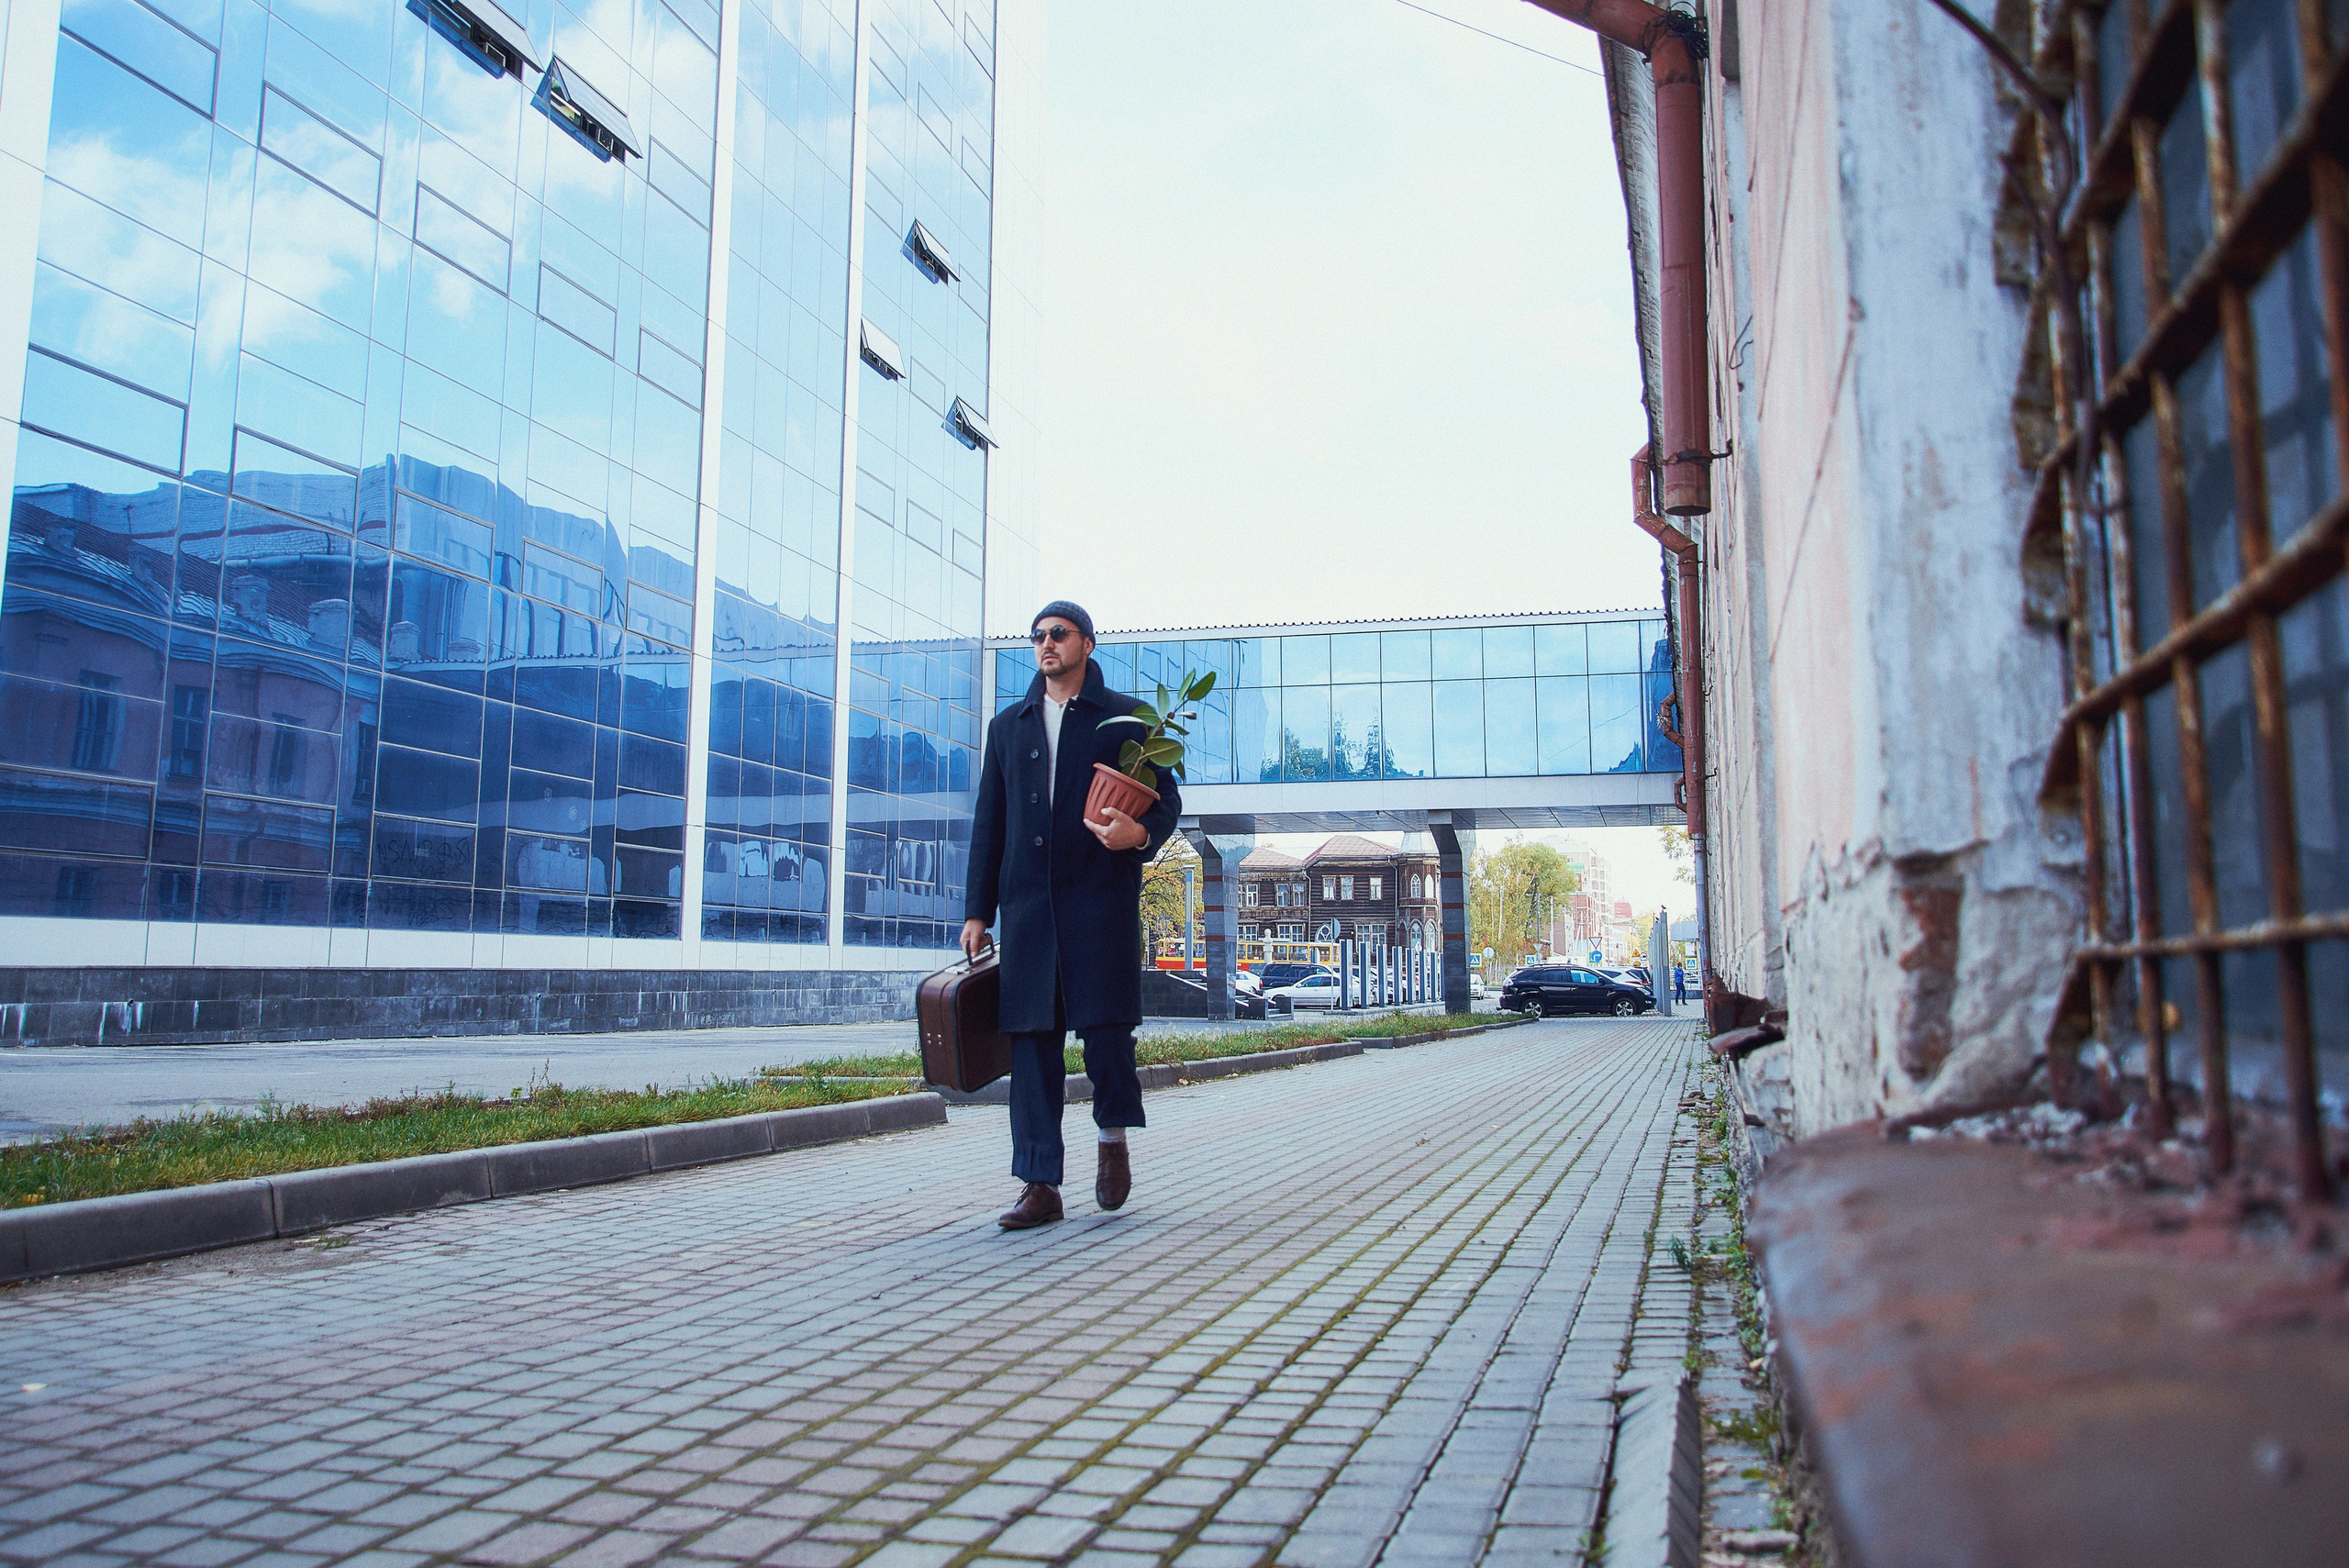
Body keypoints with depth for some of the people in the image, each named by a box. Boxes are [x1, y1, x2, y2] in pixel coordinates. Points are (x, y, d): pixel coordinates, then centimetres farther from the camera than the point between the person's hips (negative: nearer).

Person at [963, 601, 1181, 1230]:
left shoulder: (1127, 717, 9)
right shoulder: (1008, 725, 19)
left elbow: (1166, 797, 6)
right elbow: (989, 822, 18)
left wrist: (1141, 833, -18)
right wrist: (977, 911, 12)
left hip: (1101, 895, -3)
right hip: (1027, 900, 3)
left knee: (1104, 1024, -8)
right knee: (1032, 1037, 0)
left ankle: (1113, 1136, 22)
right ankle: (1040, 1186, 5)